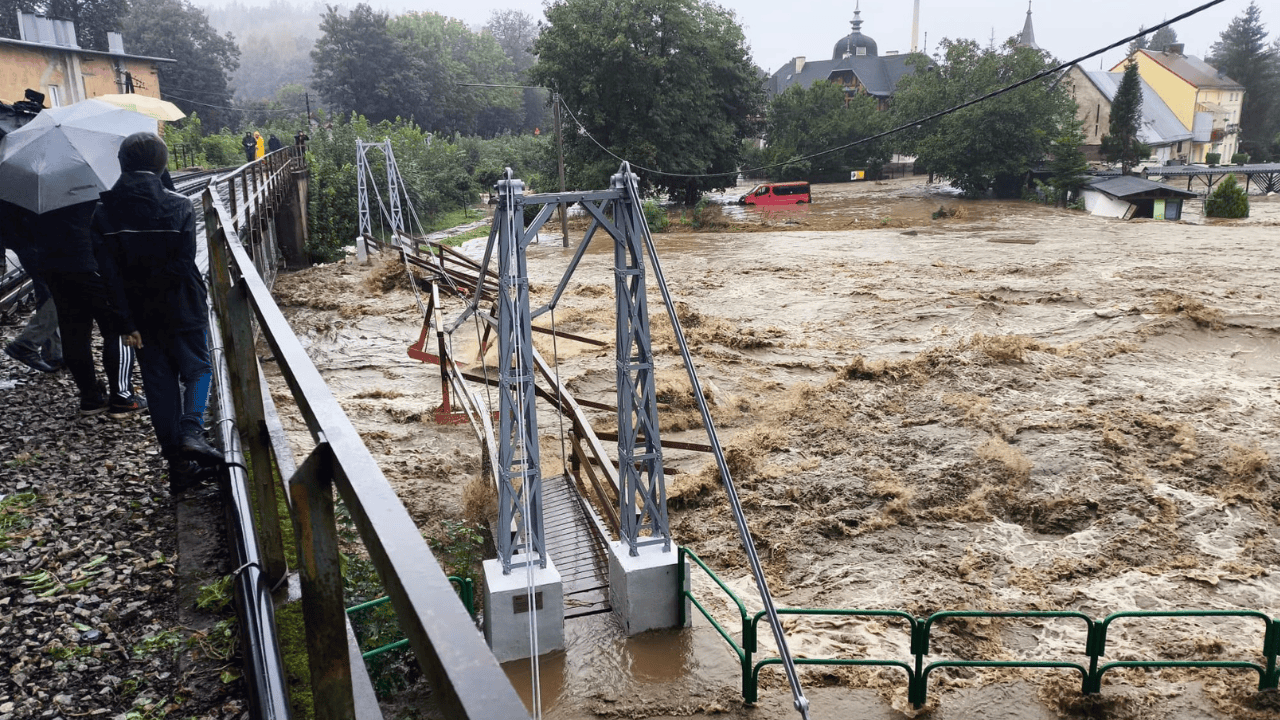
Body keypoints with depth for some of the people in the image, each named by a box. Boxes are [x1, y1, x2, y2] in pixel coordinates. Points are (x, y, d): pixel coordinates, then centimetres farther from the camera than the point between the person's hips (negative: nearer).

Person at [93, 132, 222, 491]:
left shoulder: (103, 212, -4)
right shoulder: (179, 207, -10)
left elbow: (109, 273, -7)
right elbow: (184, 264, -16)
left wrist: (125, 322, -5)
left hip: (141, 319, 3)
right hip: (182, 313, -2)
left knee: (160, 385, 11)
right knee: (197, 370, 14)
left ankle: (179, 467, 12)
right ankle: (191, 431, -13)